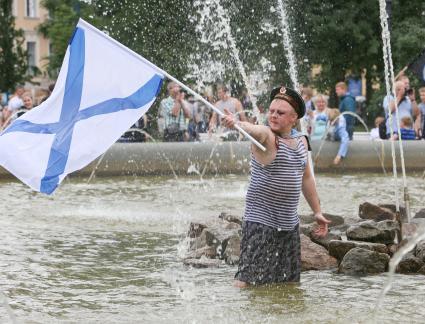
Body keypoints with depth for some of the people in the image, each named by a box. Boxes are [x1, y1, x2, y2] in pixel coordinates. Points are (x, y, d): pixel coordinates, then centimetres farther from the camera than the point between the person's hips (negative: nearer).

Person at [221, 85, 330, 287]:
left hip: (289, 224, 7)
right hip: (261, 222, -7)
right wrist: (235, 123, -60)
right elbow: (253, 129, -38)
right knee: (247, 278, -16)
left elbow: (306, 178, 21)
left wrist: (317, 212, 24)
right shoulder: (267, 137, -13)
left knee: (289, 280, 13)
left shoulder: (301, 141, 8)